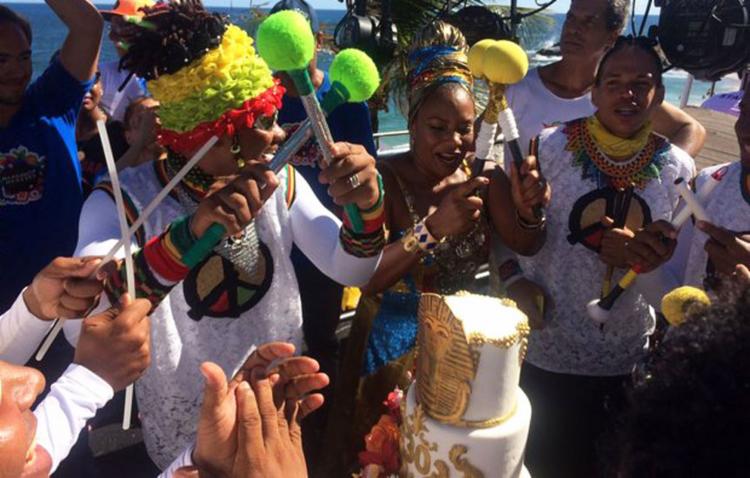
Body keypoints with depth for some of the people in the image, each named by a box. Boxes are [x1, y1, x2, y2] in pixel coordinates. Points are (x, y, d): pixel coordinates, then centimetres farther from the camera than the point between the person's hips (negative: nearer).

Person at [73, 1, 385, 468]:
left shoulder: (280, 183, -10)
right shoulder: (123, 200, -22)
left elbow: (350, 270, -13)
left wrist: (367, 206, -34)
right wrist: (189, 233, -51)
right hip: (185, 431, -3)